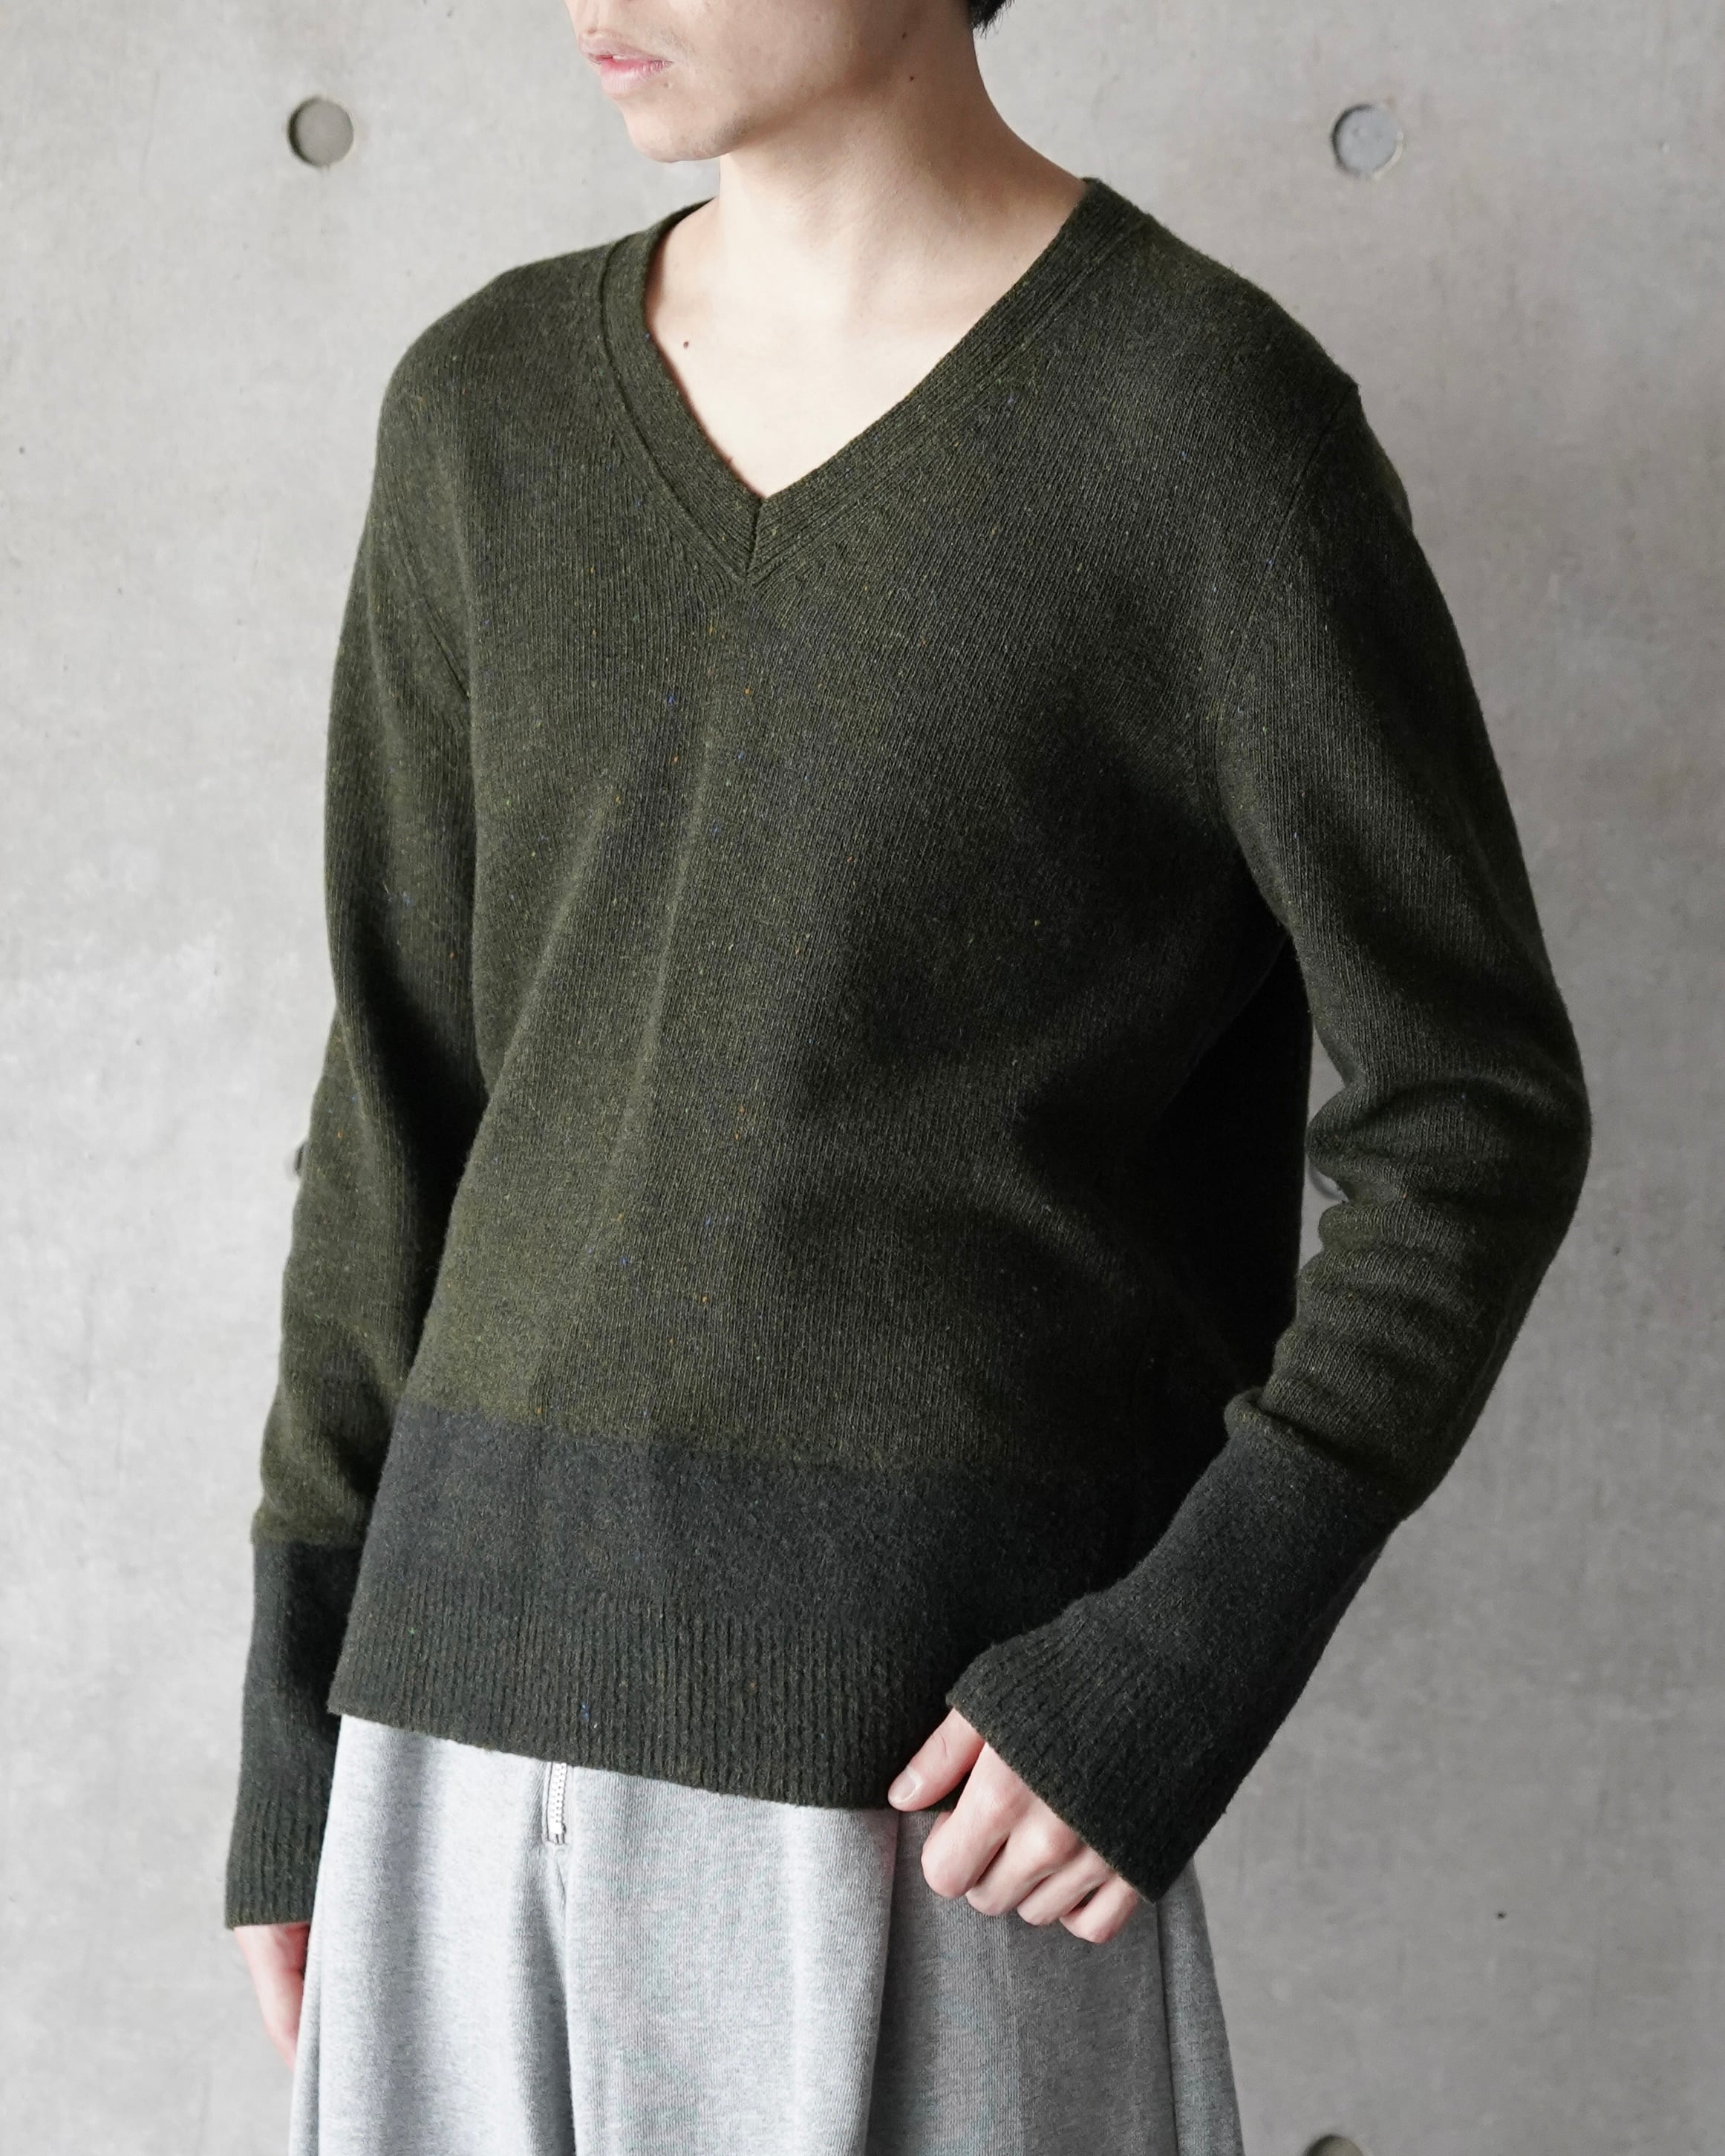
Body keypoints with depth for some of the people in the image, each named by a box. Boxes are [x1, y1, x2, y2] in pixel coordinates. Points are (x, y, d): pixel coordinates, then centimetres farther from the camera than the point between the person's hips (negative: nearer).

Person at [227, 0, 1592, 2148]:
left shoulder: (1205, 414, -8)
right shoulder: (490, 412, 7)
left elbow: (1477, 1115, -7)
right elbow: (411, 1083, 11)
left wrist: (1182, 1664, -16)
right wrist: (307, 1719, 10)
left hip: (942, 1725, -5)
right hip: (495, 1659, 5)